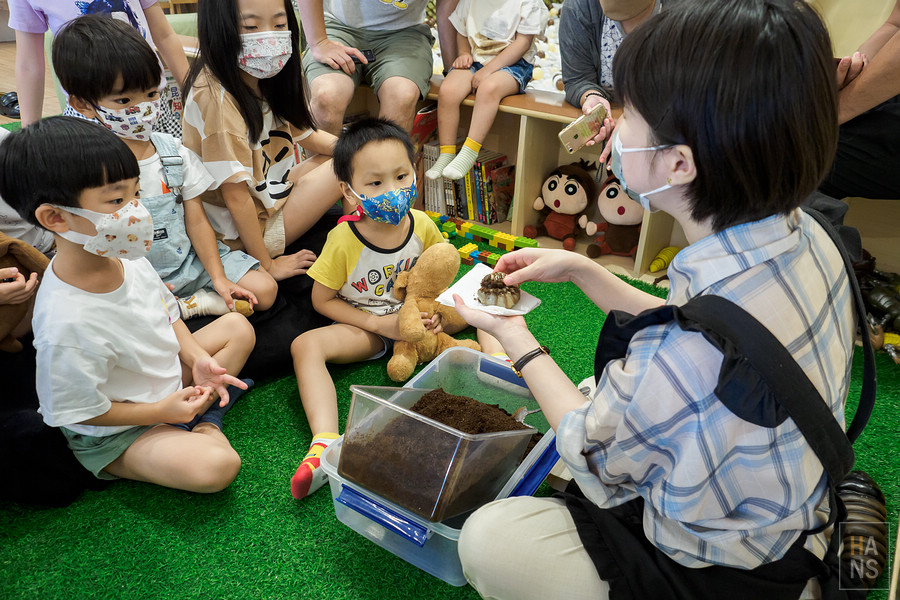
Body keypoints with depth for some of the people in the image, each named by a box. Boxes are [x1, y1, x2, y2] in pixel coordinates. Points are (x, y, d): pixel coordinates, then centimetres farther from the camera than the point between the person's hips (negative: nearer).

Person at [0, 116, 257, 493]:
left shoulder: (126, 258, -12)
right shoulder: (67, 324, -35)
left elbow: (165, 313, 7)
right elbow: (78, 412, -22)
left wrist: (198, 358, -8)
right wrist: (162, 411, -20)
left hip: (166, 378, 8)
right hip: (114, 435, -8)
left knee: (237, 327, 9)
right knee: (216, 467, -30)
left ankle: (201, 417, 3)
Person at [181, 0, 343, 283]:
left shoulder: (267, 79, -1)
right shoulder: (218, 97, -29)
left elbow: (308, 135, 10)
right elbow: (236, 196, -26)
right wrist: (267, 265, -20)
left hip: (269, 197, 9)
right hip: (240, 233, -9)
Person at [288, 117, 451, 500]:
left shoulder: (423, 227, -12)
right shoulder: (344, 241, -20)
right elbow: (322, 299, -10)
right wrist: (379, 323, -17)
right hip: (366, 327, -3)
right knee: (305, 345, -31)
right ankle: (325, 443, -43)